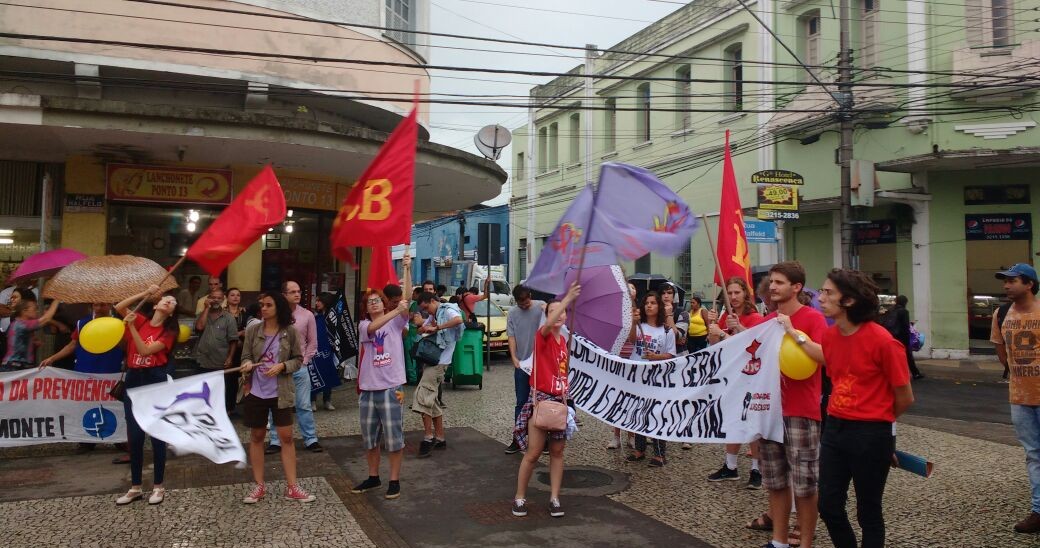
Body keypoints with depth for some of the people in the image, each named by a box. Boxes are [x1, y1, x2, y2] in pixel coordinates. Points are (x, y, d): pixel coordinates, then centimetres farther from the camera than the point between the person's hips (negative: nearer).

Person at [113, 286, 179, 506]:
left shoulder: (168, 331, -3)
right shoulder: (140, 320, 8)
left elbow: (145, 350, -14)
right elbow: (119, 307, -6)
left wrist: (131, 326, -17)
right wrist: (145, 293, -10)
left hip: (155, 381, -3)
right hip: (133, 380, 3)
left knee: (157, 435, 1)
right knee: (134, 436, 8)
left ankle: (158, 487, 11)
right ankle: (135, 487, 18)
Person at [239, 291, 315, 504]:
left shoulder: (290, 332, -5)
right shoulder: (252, 330, -1)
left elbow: (298, 360, 0)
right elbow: (246, 357, 2)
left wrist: (282, 366, -17)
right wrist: (247, 365, -20)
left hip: (281, 392, -1)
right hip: (256, 391, 2)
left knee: (286, 437, 0)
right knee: (256, 437, 11)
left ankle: (292, 487, 8)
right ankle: (259, 485, 23)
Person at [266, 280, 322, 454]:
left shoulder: (307, 315, 0)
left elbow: (312, 342, 7)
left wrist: (304, 360, -1)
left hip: (299, 367, 1)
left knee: (304, 405, 5)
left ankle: (311, 440, 14)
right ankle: (275, 441, 18)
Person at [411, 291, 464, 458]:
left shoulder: (447, 311, -9)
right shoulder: (433, 315, 20)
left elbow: (458, 320, -30)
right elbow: (420, 330, 19)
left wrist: (436, 328, -26)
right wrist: (429, 326, -3)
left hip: (439, 361, -10)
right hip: (431, 360, 10)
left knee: (423, 397, -14)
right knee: (432, 400, 12)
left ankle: (428, 438, -9)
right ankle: (440, 438, 18)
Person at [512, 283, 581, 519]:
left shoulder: (563, 340, 10)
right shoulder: (543, 336, -10)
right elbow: (549, 324, -34)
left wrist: (565, 396, 10)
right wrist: (568, 298, -38)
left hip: (559, 401, 6)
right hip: (541, 400, -6)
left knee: (557, 451, 10)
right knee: (533, 453, -2)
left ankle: (554, 498, 18)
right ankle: (519, 497, 12)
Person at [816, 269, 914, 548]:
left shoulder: (882, 341, -18)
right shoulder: (828, 336, 2)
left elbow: (905, 398, -9)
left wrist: (877, 421, 7)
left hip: (870, 434, -6)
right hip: (834, 428, 6)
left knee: (868, 512, 9)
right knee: (828, 505, 12)